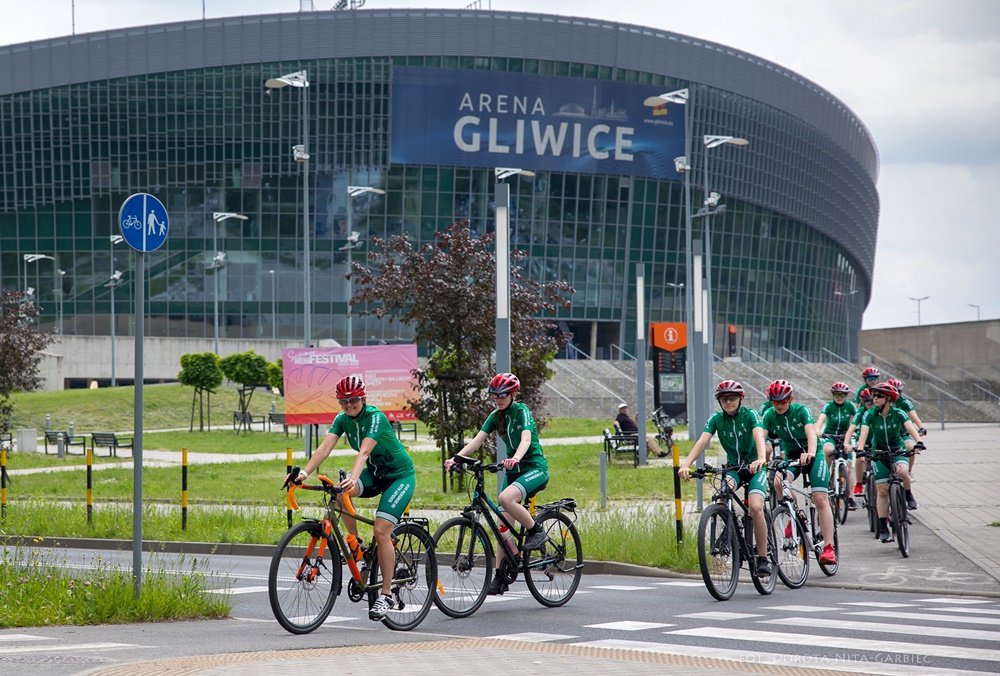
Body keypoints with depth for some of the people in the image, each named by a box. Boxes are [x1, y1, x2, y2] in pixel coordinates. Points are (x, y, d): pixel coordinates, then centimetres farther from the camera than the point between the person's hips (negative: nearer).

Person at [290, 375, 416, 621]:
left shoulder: (376, 417, -24)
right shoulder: (342, 419, -6)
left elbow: (364, 452, -38)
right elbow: (324, 448, -18)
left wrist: (353, 478, -54)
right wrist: (305, 473, -33)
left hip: (400, 475, -6)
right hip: (375, 473, 6)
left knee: (381, 531, -19)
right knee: (340, 491, -26)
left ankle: (386, 595, -10)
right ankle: (356, 543, -5)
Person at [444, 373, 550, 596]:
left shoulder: (522, 411, -12)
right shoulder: (496, 416, 6)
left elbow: (526, 439, -29)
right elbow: (477, 440, -4)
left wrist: (516, 458, -50)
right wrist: (456, 458, -21)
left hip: (535, 468, -7)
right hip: (514, 471, 7)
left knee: (506, 498, -33)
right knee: (503, 524, -1)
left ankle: (536, 531, -13)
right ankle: (500, 577, 2)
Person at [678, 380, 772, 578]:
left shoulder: (750, 414, -12)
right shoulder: (716, 419, -4)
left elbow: (759, 436, -30)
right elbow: (702, 441, -17)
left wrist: (761, 459, -51)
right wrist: (686, 464, -34)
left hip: (754, 467, -2)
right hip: (733, 467, 2)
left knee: (755, 507, -24)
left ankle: (763, 558, -13)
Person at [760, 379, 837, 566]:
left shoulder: (802, 410, -18)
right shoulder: (770, 415, -9)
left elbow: (811, 432, -34)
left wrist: (810, 453, -53)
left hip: (812, 456, -3)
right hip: (791, 457, 3)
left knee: (820, 498, -18)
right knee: (779, 481, -29)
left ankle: (829, 547, -21)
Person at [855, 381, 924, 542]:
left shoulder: (898, 414, -13)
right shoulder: (870, 414, -12)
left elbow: (911, 428, -27)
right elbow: (863, 433, -24)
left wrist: (918, 442, -46)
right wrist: (860, 450, -42)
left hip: (898, 450, -1)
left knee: (902, 471, -35)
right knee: (883, 490, -6)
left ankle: (908, 494, -3)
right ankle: (883, 528, 2)